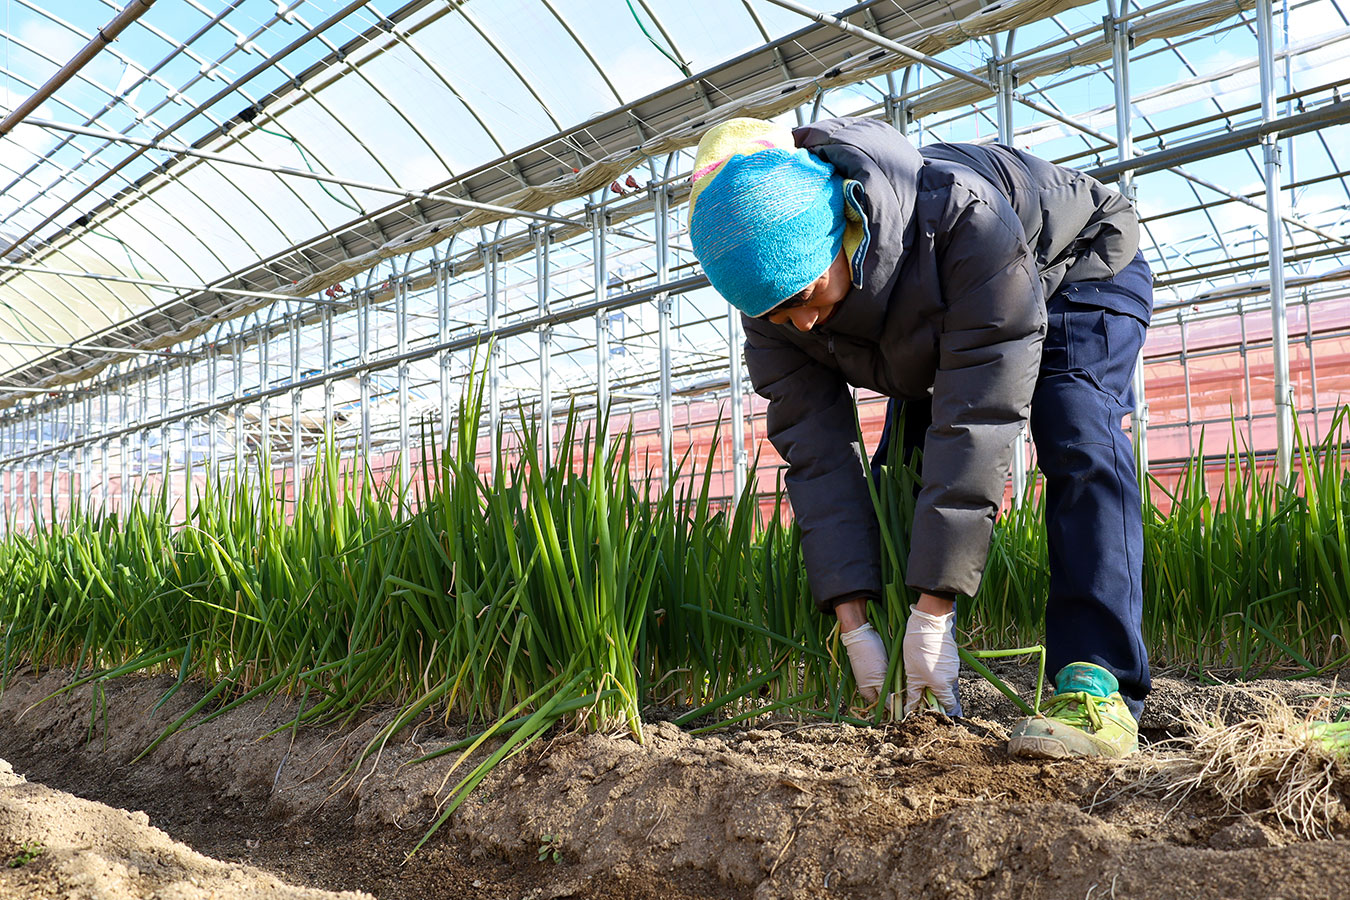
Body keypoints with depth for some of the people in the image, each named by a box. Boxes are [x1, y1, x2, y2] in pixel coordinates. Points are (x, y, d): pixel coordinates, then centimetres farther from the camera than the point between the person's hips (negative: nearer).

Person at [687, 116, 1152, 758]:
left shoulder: (965, 220, -45)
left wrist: (933, 614, -44)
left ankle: (1097, 689, -31)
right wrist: (854, 628, -31)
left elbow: (975, 423, -45)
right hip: (940, 331, 5)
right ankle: (925, 700, 3)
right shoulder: (773, 294, -27)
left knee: (1078, 449, -30)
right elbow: (818, 457, -26)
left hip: (1078, 275, -5)